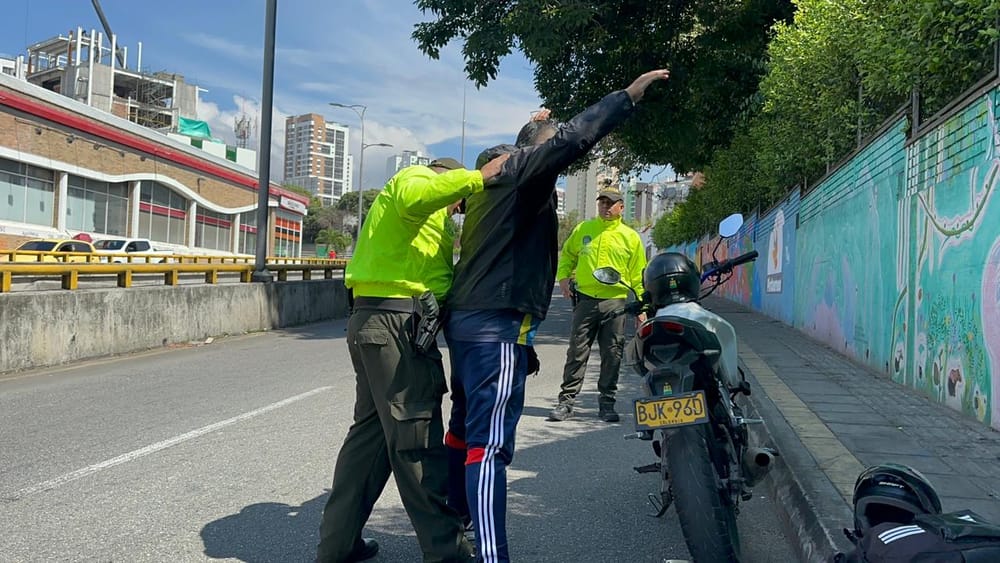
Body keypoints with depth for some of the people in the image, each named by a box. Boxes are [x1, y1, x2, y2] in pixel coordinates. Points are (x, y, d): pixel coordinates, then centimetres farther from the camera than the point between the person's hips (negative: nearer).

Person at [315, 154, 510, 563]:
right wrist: (478, 177, -20)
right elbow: (413, 196, -24)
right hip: (397, 321, -10)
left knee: (371, 430, 14)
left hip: (371, 320, 10)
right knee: (416, 439, -6)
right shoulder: (414, 177, 2)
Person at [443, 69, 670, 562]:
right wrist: (629, 95, -14)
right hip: (497, 322, -10)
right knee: (489, 443, -15)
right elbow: (574, 138, -22)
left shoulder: (492, 173, 22)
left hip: (467, 317, 10)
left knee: (464, 427, 19)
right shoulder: (522, 165, -5)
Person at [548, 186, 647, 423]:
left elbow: (638, 276, 7)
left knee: (612, 355, 3)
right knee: (577, 352, 1)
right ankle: (567, 401, 7)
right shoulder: (582, 229, 10)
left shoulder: (630, 237, 6)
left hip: (615, 302, 0)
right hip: (585, 299, 1)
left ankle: (606, 403, 15)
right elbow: (567, 254, 23)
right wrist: (563, 276, 6)